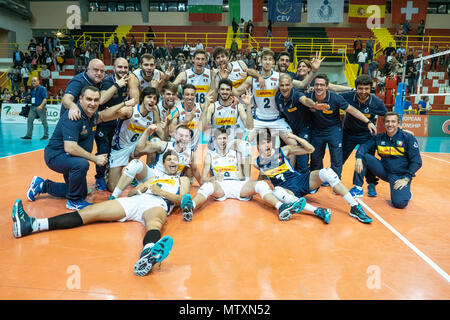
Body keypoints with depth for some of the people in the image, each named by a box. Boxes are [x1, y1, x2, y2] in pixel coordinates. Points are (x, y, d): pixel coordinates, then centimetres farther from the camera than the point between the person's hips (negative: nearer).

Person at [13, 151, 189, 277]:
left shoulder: (182, 180, 28)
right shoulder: (154, 177, 38)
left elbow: (181, 200, 8)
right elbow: (130, 192, 28)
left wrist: (160, 191, -5)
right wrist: (139, 189, 6)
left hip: (158, 203, -5)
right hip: (134, 200, 6)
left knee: (154, 222, -43)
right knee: (90, 211, -11)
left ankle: (147, 256, -77)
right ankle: (31, 224, -20)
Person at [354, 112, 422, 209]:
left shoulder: (408, 138, -8)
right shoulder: (379, 138, 3)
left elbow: (416, 162, -9)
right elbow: (364, 147, -1)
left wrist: (406, 179, -17)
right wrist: (358, 159, -24)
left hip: (401, 175, -3)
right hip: (384, 171, 4)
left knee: (399, 203, -26)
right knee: (364, 157, -15)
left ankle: (406, 192, 11)